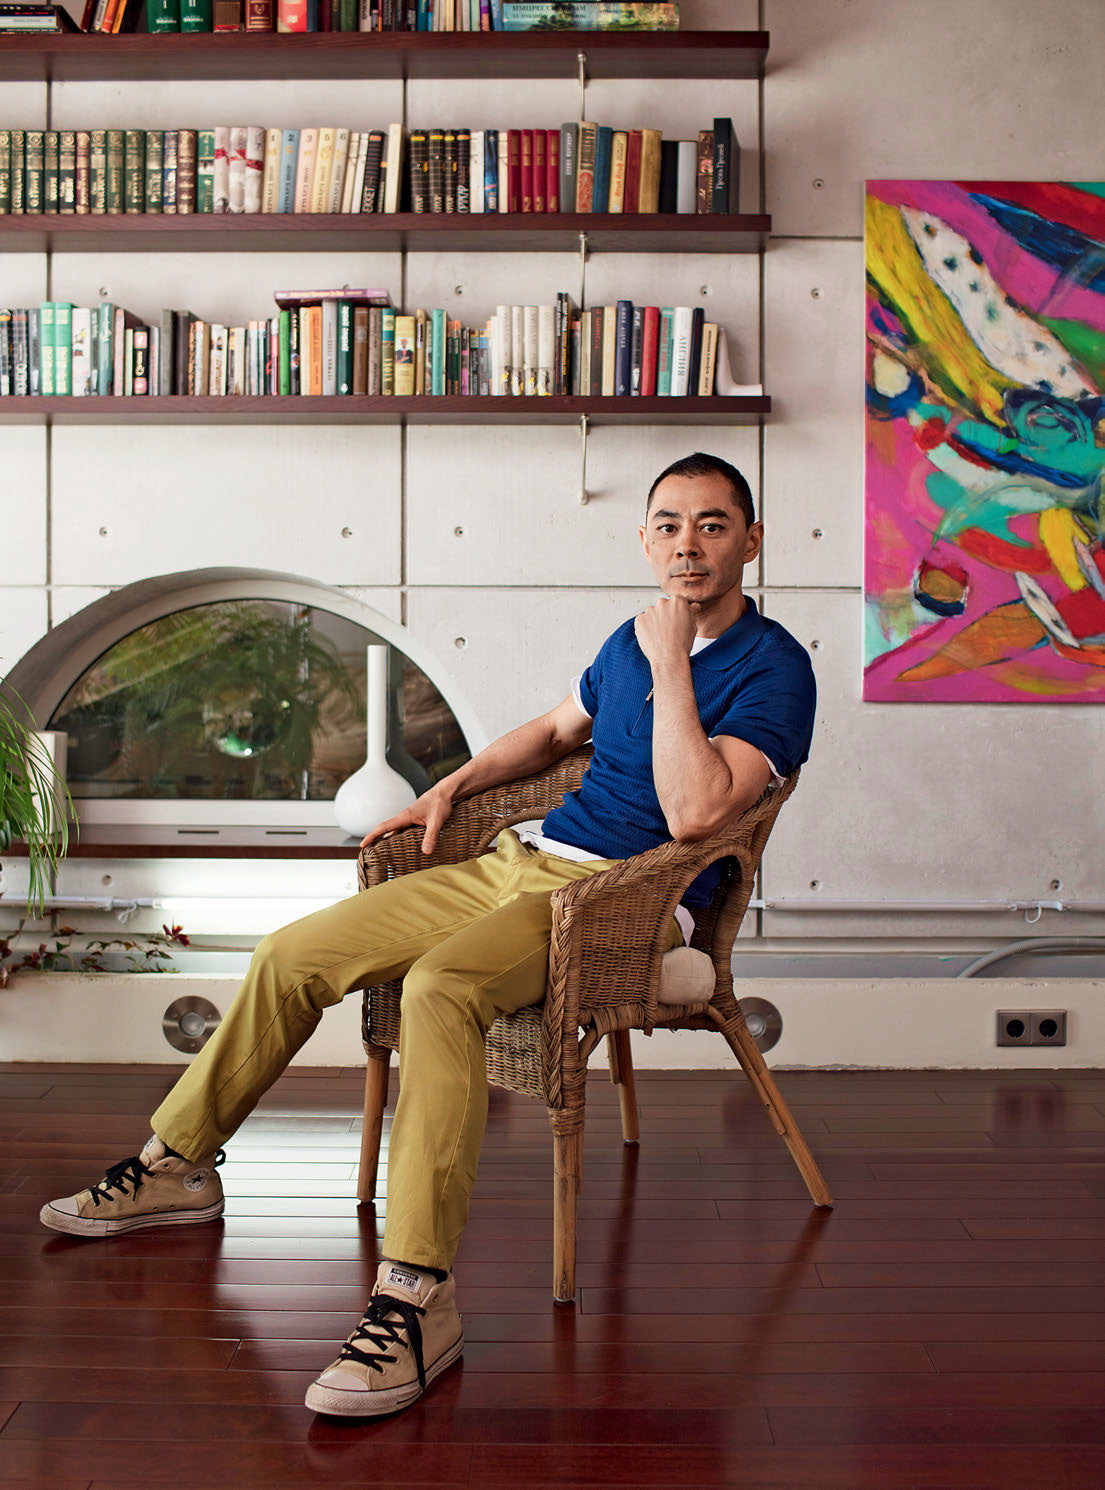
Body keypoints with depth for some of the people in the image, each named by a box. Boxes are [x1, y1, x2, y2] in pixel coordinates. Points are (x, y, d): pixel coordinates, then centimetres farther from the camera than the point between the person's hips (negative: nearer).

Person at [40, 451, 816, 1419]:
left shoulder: (772, 668, -10)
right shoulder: (631, 641, 14)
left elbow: (695, 813, -26)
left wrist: (671, 661, -22)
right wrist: (454, 786, 21)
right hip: (525, 861, 8)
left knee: (439, 986, -38)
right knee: (291, 956, 4)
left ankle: (418, 1297, -36)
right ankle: (178, 1167, 23)